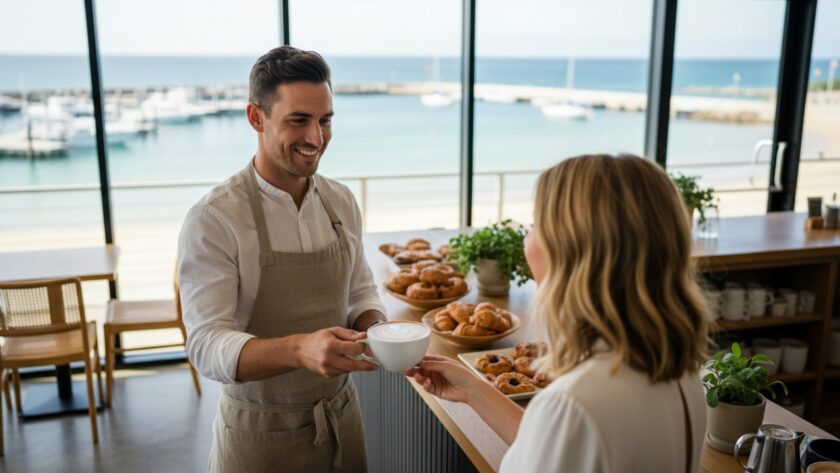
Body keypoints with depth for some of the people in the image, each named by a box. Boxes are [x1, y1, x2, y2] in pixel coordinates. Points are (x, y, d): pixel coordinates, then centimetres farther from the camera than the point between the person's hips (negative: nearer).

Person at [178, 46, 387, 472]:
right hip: (260, 437, -4)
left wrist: (376, 329, -14)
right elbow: (206, 344, -22)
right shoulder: (213, 220, -18)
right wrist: (299, 350, -39)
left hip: (342, 420, 5)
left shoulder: (341, 202, -1)